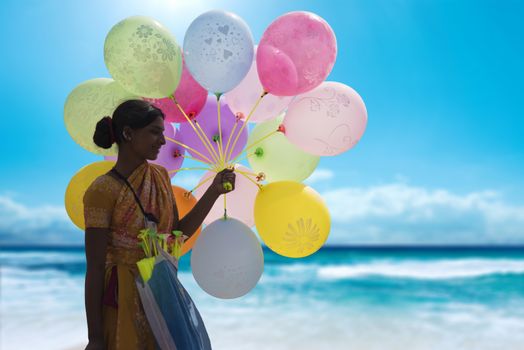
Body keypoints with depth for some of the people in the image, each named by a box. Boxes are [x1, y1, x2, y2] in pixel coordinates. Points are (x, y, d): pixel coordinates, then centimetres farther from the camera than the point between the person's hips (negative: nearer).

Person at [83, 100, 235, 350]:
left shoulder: (160, 176, 2)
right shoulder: (103, 190, -18)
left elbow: (179, 233, 5)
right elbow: (95, 268, -16)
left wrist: (214, 192, -4)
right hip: (123, 300, -6)